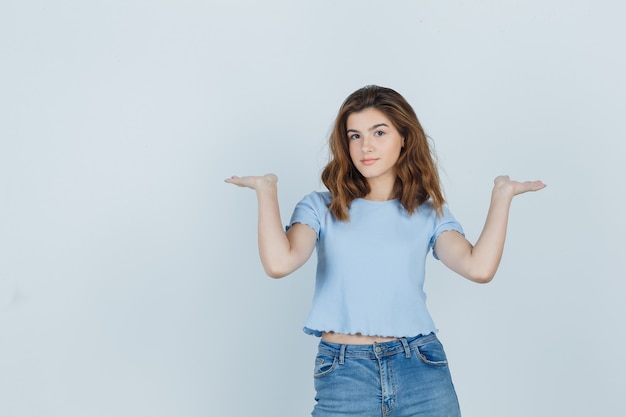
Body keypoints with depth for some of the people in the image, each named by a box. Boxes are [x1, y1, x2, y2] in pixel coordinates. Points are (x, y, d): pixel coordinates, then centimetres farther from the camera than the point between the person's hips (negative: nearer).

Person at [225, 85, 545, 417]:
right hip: (343, 374, -1)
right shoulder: (321, 208, 4)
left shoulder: (430, 213, 7)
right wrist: (266, 190, -10)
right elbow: (280, 263, -15)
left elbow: (479, 268, -11)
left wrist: (501, 195, -6)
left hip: (421, 368, 1)